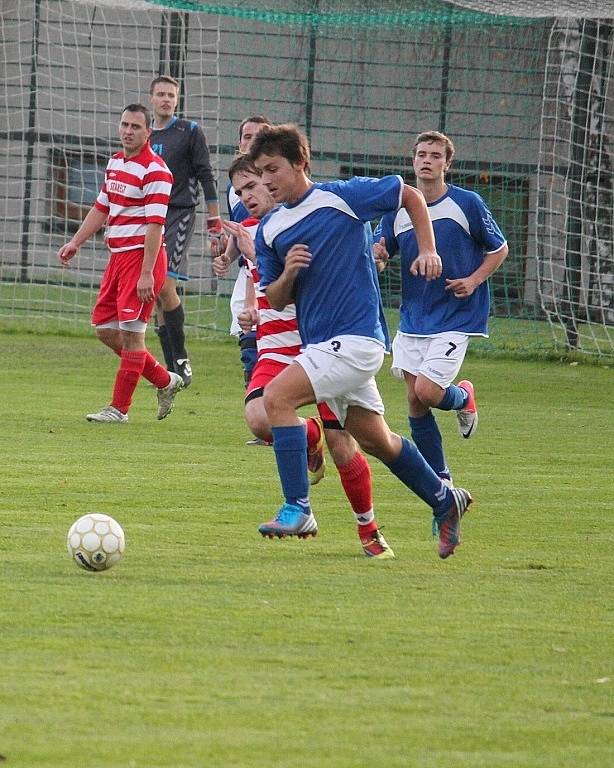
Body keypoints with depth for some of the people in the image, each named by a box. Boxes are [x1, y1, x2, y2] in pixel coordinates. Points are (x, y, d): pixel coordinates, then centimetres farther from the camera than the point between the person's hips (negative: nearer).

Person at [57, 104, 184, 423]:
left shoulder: (155, 170, -14)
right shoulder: (115, 163, 13)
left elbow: (155, 225, -19)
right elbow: (101, 208, 24)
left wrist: (146, 273, -23)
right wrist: (75, 243, 17)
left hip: (142, 255, -9)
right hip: (117, 254, 9)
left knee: (130, 331, -6)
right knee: (105, 329, 10)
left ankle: (119, 408, 1)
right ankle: (164, 381, 23)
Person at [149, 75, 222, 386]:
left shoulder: (190, 132, 0)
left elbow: (205, 177, -2)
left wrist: (214, 221, -7)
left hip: (179, 214, -5)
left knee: (164, 287, -18)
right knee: (157, 294, 3)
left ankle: (181, 359, -8)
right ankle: (171, 367, 7)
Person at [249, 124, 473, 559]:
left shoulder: (342, 197, -7)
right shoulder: (270, 230, 9)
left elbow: (410, 196, 5)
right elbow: (276, 300, 13)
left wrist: (428, 250, -3)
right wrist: (287, 274, -8)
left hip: (355, 339, -7)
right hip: (320, 344, 7)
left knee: (278, 397, -23)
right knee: (376, 440, 15)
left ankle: (298, 508, -21)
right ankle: (444, 501, 34)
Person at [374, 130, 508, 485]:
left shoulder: (467, 203, -7)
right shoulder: (398, 209, 3)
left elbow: (499, 249, 3)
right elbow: (379, 252, 8)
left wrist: (473, 281, -11)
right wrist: (377, 253, -16)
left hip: (456, 318, -4)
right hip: (413, 319, 4)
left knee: (427, 391, -17)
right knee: (414, 401, 1)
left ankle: (463, 396, 19)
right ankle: (440, 480, 14)